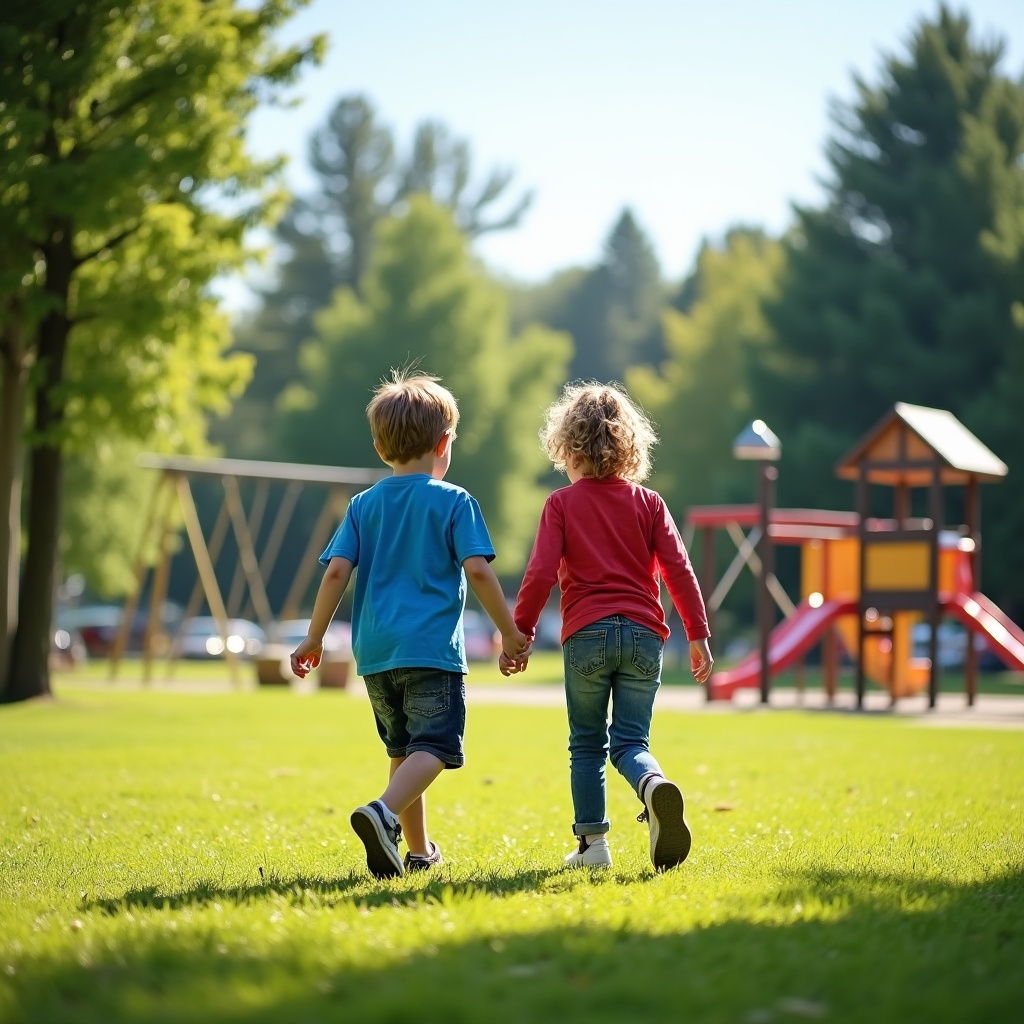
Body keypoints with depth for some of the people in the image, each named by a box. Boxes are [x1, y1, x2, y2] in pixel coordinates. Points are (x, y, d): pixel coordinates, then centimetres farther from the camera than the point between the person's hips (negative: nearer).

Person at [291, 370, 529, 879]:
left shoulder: (364, 505, 10)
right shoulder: (454, 501, 0)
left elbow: (336, 571, 2)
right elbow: (477, 570, -9)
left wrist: (314, 638, 7)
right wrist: (510, 632, 0)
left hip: (375, 649, 5)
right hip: (432, 647, -5)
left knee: (403, 748, 19)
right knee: (433, 747, -10)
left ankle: (418, 849, 26)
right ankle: (384, 812, -36)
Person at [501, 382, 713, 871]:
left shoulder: (562, 504, 3)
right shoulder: (649, 503, 10)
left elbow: (541, 573, -4)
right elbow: (678, 570, 4)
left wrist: (519, 635, 0)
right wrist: (698, 634, 6)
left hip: (586, 634, -2)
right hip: (643, 634, 2)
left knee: (587, 743, 12)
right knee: (631, 740, 4)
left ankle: (592, 843, 10)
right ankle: (655, 786, -29)